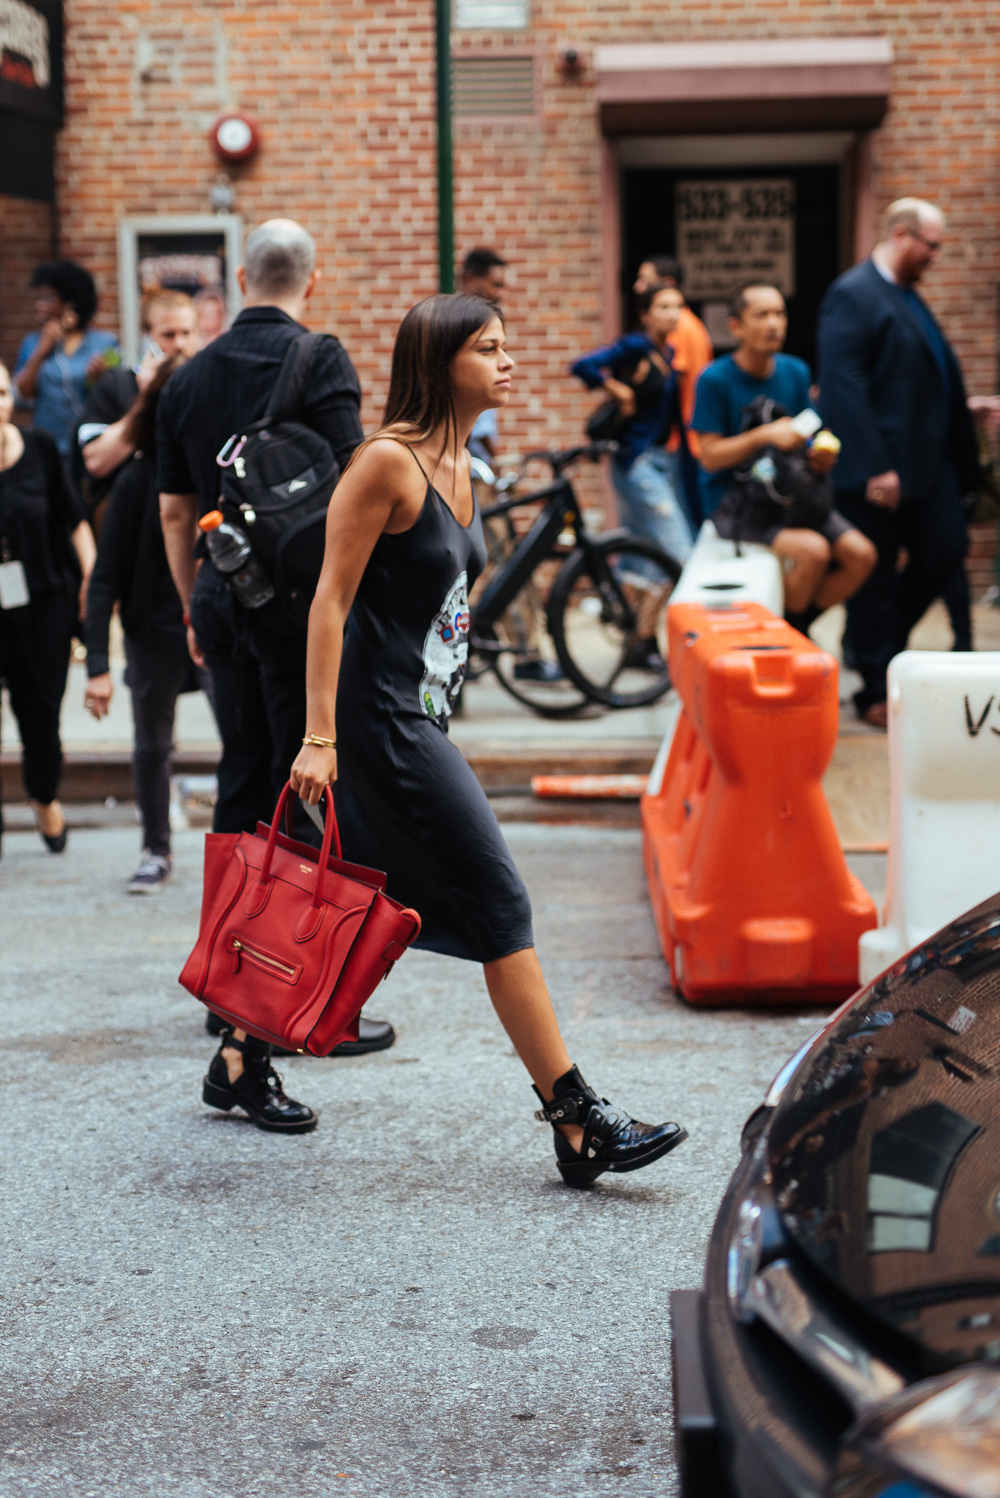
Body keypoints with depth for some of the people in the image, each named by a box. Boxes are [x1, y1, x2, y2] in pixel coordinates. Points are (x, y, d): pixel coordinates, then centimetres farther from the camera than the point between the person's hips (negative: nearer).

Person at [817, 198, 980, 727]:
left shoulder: (907, 296, 16)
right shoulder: (851, 296, -13)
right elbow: (843, 386, -20)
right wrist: (874, 468, -23)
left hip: (927, 460, 9)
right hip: (880, 469, -9)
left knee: (946, 551, 7)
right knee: (876, 578, 1)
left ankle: (876, 639, 26)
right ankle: (876, 693, 10)